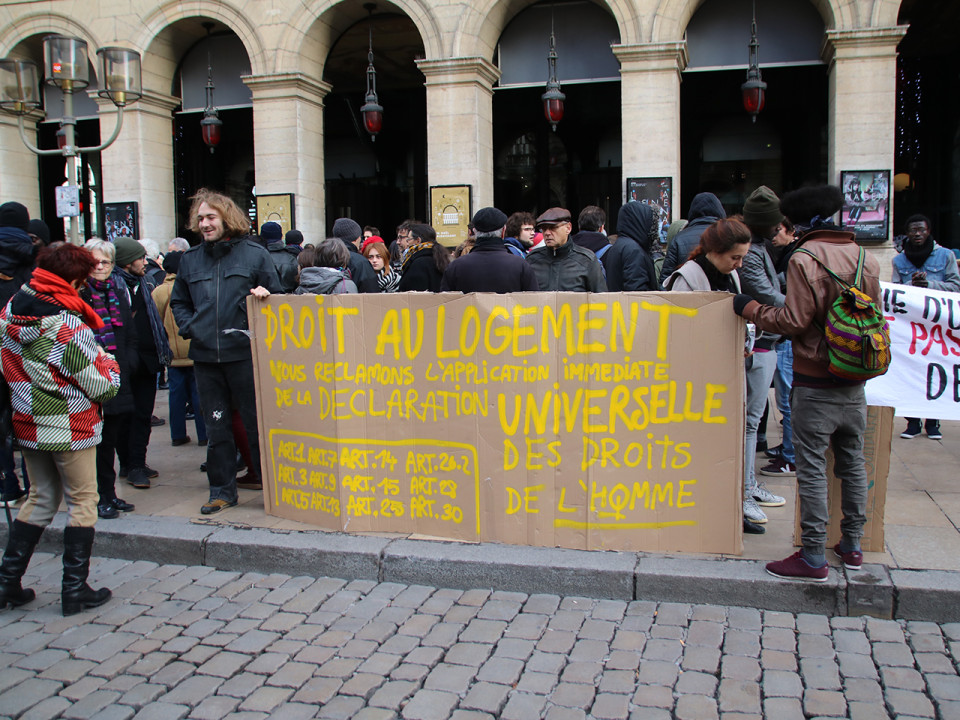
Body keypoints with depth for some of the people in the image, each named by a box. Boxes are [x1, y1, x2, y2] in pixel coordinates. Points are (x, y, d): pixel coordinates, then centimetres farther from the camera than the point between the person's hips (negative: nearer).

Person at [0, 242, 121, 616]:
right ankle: (75, 590, 13)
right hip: (69, 430, -7)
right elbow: (101, 387, -17)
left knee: (41, 499, 20)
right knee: (82, 502, 8)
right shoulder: (69, 328, -23)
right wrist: (109, 363, 1)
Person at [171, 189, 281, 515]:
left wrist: (262, 296, -14)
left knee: (256, 423, 2)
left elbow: (276, 295, 7)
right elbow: (178, 301, 23)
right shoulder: (190, 259, 13)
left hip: (244, 353, -4)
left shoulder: (254, 253, 1)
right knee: (216, 426, 10)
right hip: (205, 355, 4)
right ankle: (222, 490, 21)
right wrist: (189, 328, 6)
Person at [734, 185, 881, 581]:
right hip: (855, 382, 7)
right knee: (852, 463, 17)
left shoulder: (805, 259, -13)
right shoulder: (866, 258, 7)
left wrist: (750, 308, -5)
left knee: (812, 467, -1)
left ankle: (813, 558, 4)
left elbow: (794, 320, -18)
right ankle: (852, 545, 29)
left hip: (815, 382, -7)